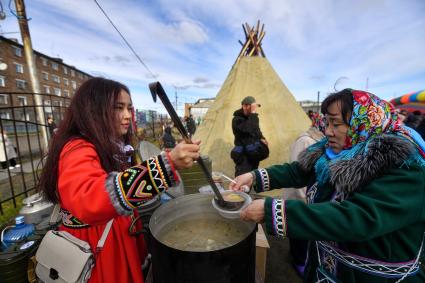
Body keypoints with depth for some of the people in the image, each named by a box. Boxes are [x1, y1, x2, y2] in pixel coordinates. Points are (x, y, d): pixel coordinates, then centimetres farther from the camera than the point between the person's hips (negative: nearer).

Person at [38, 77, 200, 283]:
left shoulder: (113, 146, 3)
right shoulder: (78, 150, -25)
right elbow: (88, 200, -46)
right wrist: (167, 163, -52)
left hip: (124, 236, 8)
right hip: (95, 248, -8)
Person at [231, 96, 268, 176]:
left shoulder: (251, 117, 8)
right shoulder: (237, 120, -18)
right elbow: (250, 130, -35)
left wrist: (261, 139, 5)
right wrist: (253, 113, -32)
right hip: (244, 156, -8)